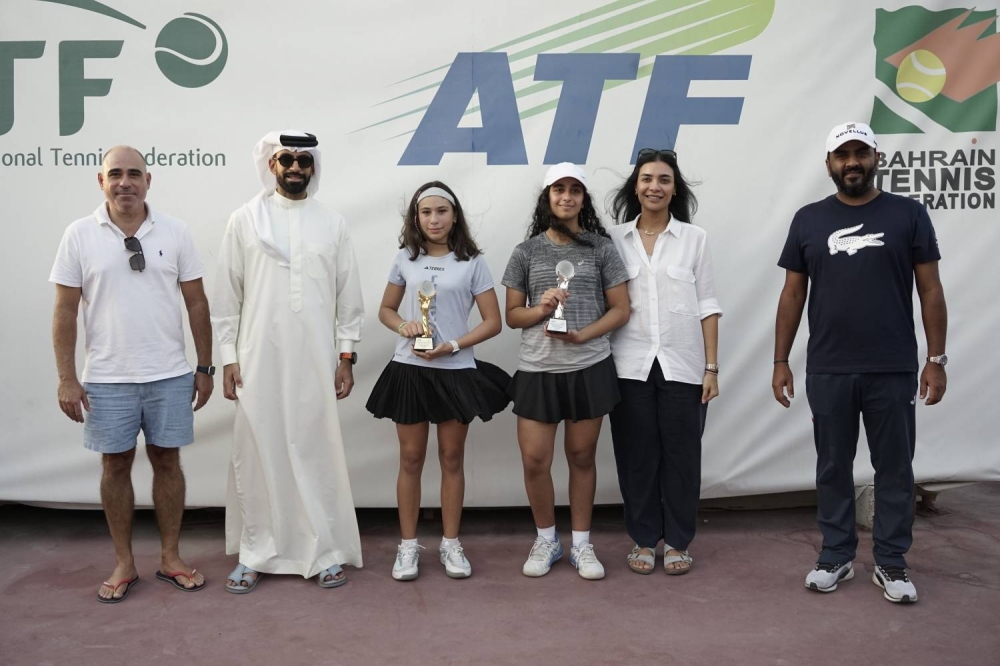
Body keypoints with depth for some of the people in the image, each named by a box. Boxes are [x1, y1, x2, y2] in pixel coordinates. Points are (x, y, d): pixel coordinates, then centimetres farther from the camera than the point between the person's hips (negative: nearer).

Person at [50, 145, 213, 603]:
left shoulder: (175, 232, 0)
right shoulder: (79, 235, -2)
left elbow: (196, 304, 5)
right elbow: (65, 312, 0)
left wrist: (205, 368, 4)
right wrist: (67, 379, -5)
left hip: (169, 375, 1)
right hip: (107, 378, 0)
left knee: (167, 461, 9)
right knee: (116, 465, 8)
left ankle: (170, 558, 22)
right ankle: (124, 563, 22)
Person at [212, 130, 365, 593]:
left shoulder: (333, 223, 7)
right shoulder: (244, 220, 4)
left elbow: (349, 297, 8)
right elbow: (227, 296, 4)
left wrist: (347, 356, 4)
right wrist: (228, 357, 0)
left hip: (316, 361, 1)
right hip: (259, 360, 0)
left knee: (318, 454, 4)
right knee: (257, 455, 4)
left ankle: (325, 553, 15)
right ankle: (254, 555, 16)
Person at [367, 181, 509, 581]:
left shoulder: (472, 263, -2)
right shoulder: (405, 259, 5)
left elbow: (492, 322, -3)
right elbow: (386, 310, 14)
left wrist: (452, 346, -15)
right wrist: (403, 325, -9)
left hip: (456, 372, -1)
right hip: (409, 370, 1)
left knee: (452, 459, 8)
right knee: (411, 459, 6)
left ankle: (450, 544, 20)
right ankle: (408, 546, 17)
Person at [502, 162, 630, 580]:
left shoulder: (601, 248, 3)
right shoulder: (527, 251, 5)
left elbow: (620, 310, 2)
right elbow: (512, 315, 7)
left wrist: (580, 335, -13)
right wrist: (541, 309, -14)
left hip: (589, 368, 0)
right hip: (537, 370, 1)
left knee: (582, 457, 9)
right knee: (534, 461, -1)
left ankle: (581, 545, 23)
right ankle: (546, 540, 22)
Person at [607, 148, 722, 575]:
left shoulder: (694, 238, 3)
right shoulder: (615, 239, 5)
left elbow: (707, 306, 2)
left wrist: (712, 368, -2)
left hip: (682, 365, 0)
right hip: (630, 365, 1)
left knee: (681, 456, 5)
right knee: (637, 456, 6)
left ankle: (678, 542, 20)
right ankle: (643, 540, 21)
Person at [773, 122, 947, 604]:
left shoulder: (908, 214, 1)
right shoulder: (808, 220, 5)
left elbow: (930, 291, 2)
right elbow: (792, 295, 7)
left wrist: (936, 359, -3)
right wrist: (781, 361, 4)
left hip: (893, 370, -1)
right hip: (827, 370, 1)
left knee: (894, 467, 7)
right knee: (833, 466, 10)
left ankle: (890, 563, 19)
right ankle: (836, 556, 23)